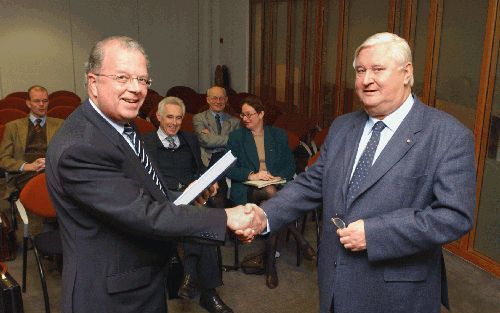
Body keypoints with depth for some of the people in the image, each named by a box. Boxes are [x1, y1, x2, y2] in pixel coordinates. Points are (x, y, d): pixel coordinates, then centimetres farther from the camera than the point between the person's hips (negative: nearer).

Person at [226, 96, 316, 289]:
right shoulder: (236, 137, 10)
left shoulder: (278, 135, 15)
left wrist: (280, 177, -9)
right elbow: (229, 169, 2)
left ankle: (270, 263, -25)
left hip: (276, 185, 2)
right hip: (247, 190, -1)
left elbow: (290, 164, 13)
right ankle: (301, 240, -30)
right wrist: (251, 175, -14)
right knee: (270, 192, -37)